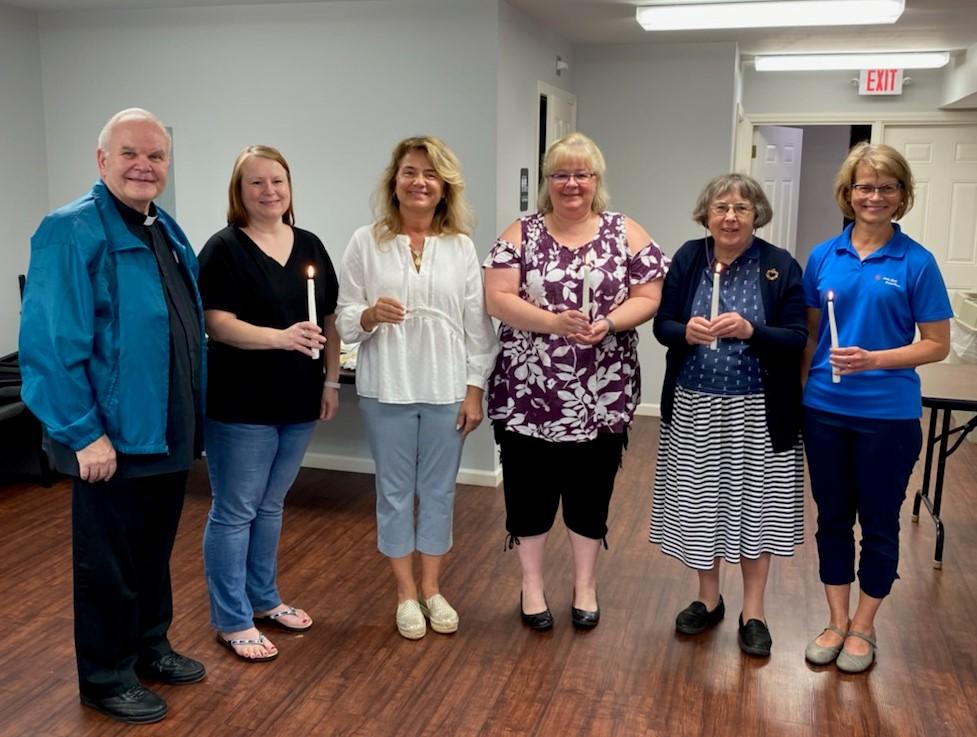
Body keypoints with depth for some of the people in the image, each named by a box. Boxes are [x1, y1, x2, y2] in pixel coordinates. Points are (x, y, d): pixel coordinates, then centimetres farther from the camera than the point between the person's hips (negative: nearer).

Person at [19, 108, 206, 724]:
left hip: (170, 434, 8)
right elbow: (51, 344, -20)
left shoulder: (169, 232, 10)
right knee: (108, 563, 8)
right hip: (113, 438, -8)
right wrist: (85, 433, -21)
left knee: (155, 552, 21)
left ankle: (150, 648, 39)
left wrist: (193, 417, 15)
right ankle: (106, 679, 25)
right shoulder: (71, 232, -15)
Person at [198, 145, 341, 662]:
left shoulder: (310, 246, 8)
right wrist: (282, 337, -30)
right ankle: (231, 621, 16)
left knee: (271, 506, 18)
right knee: (234, 512, 3)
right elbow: (219, 325, -17)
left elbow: (329, 320, 11)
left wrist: (331, 381, 5)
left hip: (298, 401, 6)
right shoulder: (224, 248, -8)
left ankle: (263, 599, 33)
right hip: (241, 405, -6)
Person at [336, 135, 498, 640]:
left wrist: (475, 389, -1)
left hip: (447, 390, 1)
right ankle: (406, 594, 25)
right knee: (395, 491, 9)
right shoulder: (366, 242, -1)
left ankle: (432, 588, 28)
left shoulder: (461, 247, 2)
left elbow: (477, 325, 3)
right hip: (387, 389, -1)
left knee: (439, 491, 11)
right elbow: (344, 320, -1)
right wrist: (371, 315, -22)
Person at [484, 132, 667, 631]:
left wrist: (607, 323, -19)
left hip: (602, 396, 1)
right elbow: (497, 299, -8)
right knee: (530, 489, 9)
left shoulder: (626, 233, 4)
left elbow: (648, 298, -1)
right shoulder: (521, 234, 1)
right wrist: (554, 321, -21)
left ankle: (585, 584, 30)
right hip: (529, 394, 0)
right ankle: (532, 584, 28)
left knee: (590, 491, 12)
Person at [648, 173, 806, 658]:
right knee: (699, 503, 11)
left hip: (757, 412, -2)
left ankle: (753, 612, 24)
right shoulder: (688, 258, 1)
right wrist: (686, 332, -19)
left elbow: (797, 339, -8)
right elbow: (662, 324, 3)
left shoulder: (781, 266, -6)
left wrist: (750, 331, -25)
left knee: (753, 505, 7)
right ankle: (708, 599, 32)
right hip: (694, 407, 2)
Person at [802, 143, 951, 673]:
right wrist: (800, 389, 4)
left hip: (888, 413, -3)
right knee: (832, 518, 13)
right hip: (824, 410, 3)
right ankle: (836, 622, 28)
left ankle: (864, 627, 27)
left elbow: (937, 345, -6)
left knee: (878, 523, 10)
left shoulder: (916, 262, -7)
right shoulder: (823, 257, 3)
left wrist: (872, 360, -19)